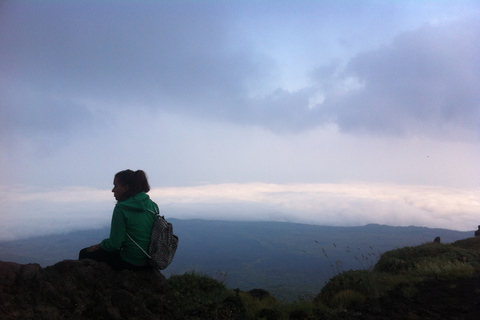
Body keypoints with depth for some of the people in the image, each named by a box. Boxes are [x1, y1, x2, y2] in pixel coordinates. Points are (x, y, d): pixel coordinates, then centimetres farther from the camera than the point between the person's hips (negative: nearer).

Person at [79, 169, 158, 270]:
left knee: (84, 254, 12)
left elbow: (114, 244, -17)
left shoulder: (121, 209, -19)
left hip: (130, 262, -8)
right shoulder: (153, 205, 0)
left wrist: (96, 247, 3)